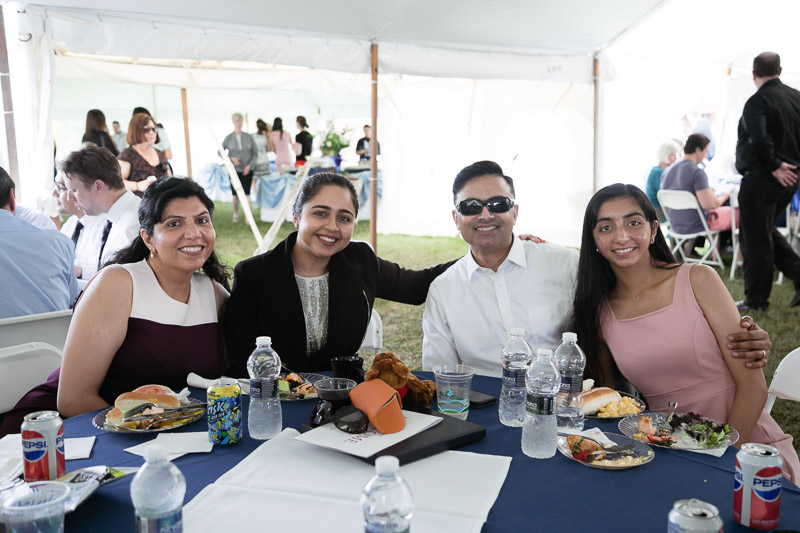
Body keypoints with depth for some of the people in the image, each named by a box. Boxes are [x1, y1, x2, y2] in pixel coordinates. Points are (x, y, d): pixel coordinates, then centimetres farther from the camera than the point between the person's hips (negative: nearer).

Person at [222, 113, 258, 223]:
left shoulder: (248, 137, 0)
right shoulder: (228, 138, -1)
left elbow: (255, 153, 3)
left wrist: (249, 165, -9)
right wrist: (231, 158, -12)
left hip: (247, 170, 0)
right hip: (234, 170, 0)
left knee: (246, 192, -9)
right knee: (235, 194, 4)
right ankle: (235, 214, 22)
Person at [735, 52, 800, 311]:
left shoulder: (757, 102, -15)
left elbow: (760, 140, -28)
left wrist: (774, 167, -17)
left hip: (762, 179, -8)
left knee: (755, 238, 1)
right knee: (765, 230, 23)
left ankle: (756, 299, 9)